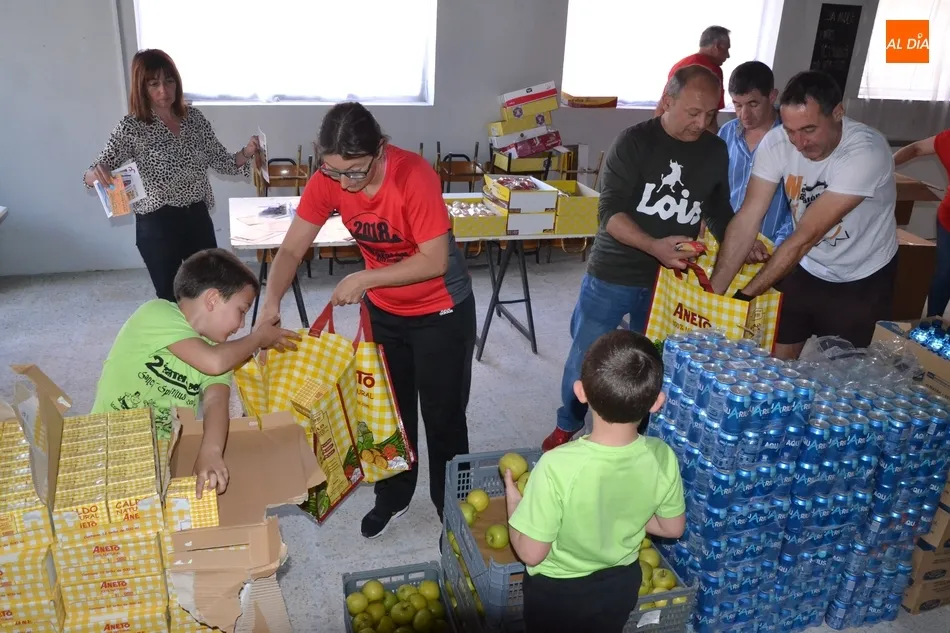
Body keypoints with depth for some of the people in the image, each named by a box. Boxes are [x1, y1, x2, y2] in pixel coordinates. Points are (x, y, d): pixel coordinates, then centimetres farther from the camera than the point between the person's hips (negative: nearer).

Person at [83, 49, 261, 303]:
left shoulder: (194, 117, 0)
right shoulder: (132, 126, -11)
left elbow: (220, 161, 4)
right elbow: (96, 172, -13)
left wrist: (246, 153, -16)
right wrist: (95, 174, -37)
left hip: (198, 217, 4)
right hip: (157, 224, -4)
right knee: (171, 297, 8)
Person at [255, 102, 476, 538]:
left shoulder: (414, 175, -30)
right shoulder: (328, 180, -16)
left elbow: (435, 261, -29)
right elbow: (292, 249, -13)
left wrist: (364, 279, -31)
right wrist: (271, 301, -30)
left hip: (441, 312, -5)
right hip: (383, 311, 5)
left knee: (443, 416, 7)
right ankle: (393, 497, 42)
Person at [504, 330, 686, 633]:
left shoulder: (557, 466, -36)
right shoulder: (662, 457, -23)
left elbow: (531, 553, -25)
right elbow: (673, 528, -5)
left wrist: (512, 497, -10)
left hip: (557, 591, -3)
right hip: (621, 584, 4)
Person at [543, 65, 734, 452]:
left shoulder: (716, 151, 3)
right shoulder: (635, 141, -12)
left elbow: (719, 212, 17)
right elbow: (609, 211, -19)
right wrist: (654, 247, -33)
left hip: (670, 278, 4)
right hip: (612, 274, -3)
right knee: (585, 356, 8)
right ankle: (567, 427, 31)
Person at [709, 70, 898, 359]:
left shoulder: (865, 153, -30)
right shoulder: (775, 143, -18)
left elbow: (805, 237, -32)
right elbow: (747, 219, -20)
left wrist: (744, 296, -31)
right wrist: (714, 291, -26)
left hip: (862, 281, -3)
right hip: (805, 269, 4)